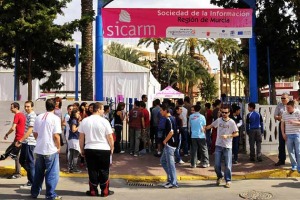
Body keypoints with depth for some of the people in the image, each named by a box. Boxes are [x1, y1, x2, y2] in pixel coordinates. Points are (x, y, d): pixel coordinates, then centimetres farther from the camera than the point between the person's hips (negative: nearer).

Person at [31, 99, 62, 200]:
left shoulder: (38, 117, 6)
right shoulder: (55, 118, -12)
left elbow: (35, 133, 11)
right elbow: (56, 135, -16)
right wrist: (58, 147, -4)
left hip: (39, 149, 6)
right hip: (51, 150, -6)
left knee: (38, 172, 17)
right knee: (52, 173, 4)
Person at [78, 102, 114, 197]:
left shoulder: (84, 121, 2)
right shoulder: (104, 121, -10)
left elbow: (81, 137, 6)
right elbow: (110, 137, -7)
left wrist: (82, 149, 15)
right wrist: (112, 148, 6)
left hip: (89, 149, 3)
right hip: (104, 149, -3)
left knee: (92, 170, 11)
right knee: (104, 171, 8)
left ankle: (93, 191, 16)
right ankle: (105, 191, 14)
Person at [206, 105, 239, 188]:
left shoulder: (231, 122, -7)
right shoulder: (218, 120, 2)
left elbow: (236, 133, -6)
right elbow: (211, 125, 15)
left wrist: (227, 136, -18)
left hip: (227, 146, -3)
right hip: (218, 145, 3)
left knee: (228, 165, 1)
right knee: (217, 164, 6)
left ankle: (228, 180, 16)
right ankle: (220, 177, 31)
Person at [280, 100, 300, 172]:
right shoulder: (284, 113, 6)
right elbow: (282, 124, 12)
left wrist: (294, 122, -23)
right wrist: (283, 133, 5)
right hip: (288, 135, 3)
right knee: (290, 151, 7)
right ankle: (294, 165, 20)